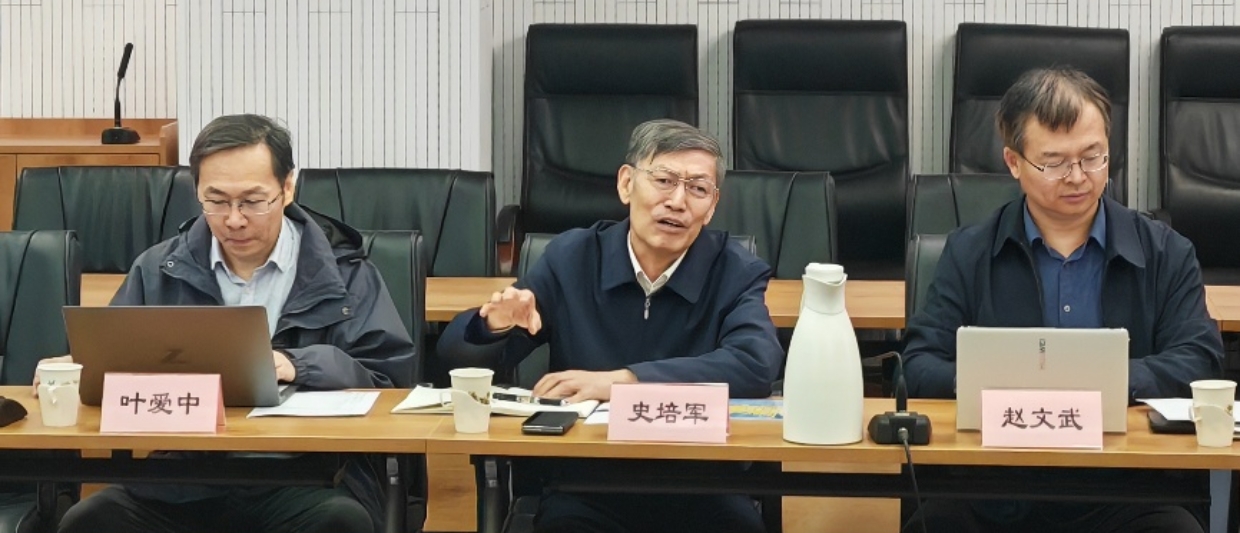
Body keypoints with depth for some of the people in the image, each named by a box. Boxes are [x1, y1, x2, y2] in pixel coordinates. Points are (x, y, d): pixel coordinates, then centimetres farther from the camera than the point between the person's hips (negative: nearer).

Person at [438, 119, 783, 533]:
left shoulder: (737, 273, -2)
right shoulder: (571, 258, 2)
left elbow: (757, 366, -22)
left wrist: (622, 380, -26)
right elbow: (457, 350, 6)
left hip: (703, 493, 0)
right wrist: (495, 327, -19)